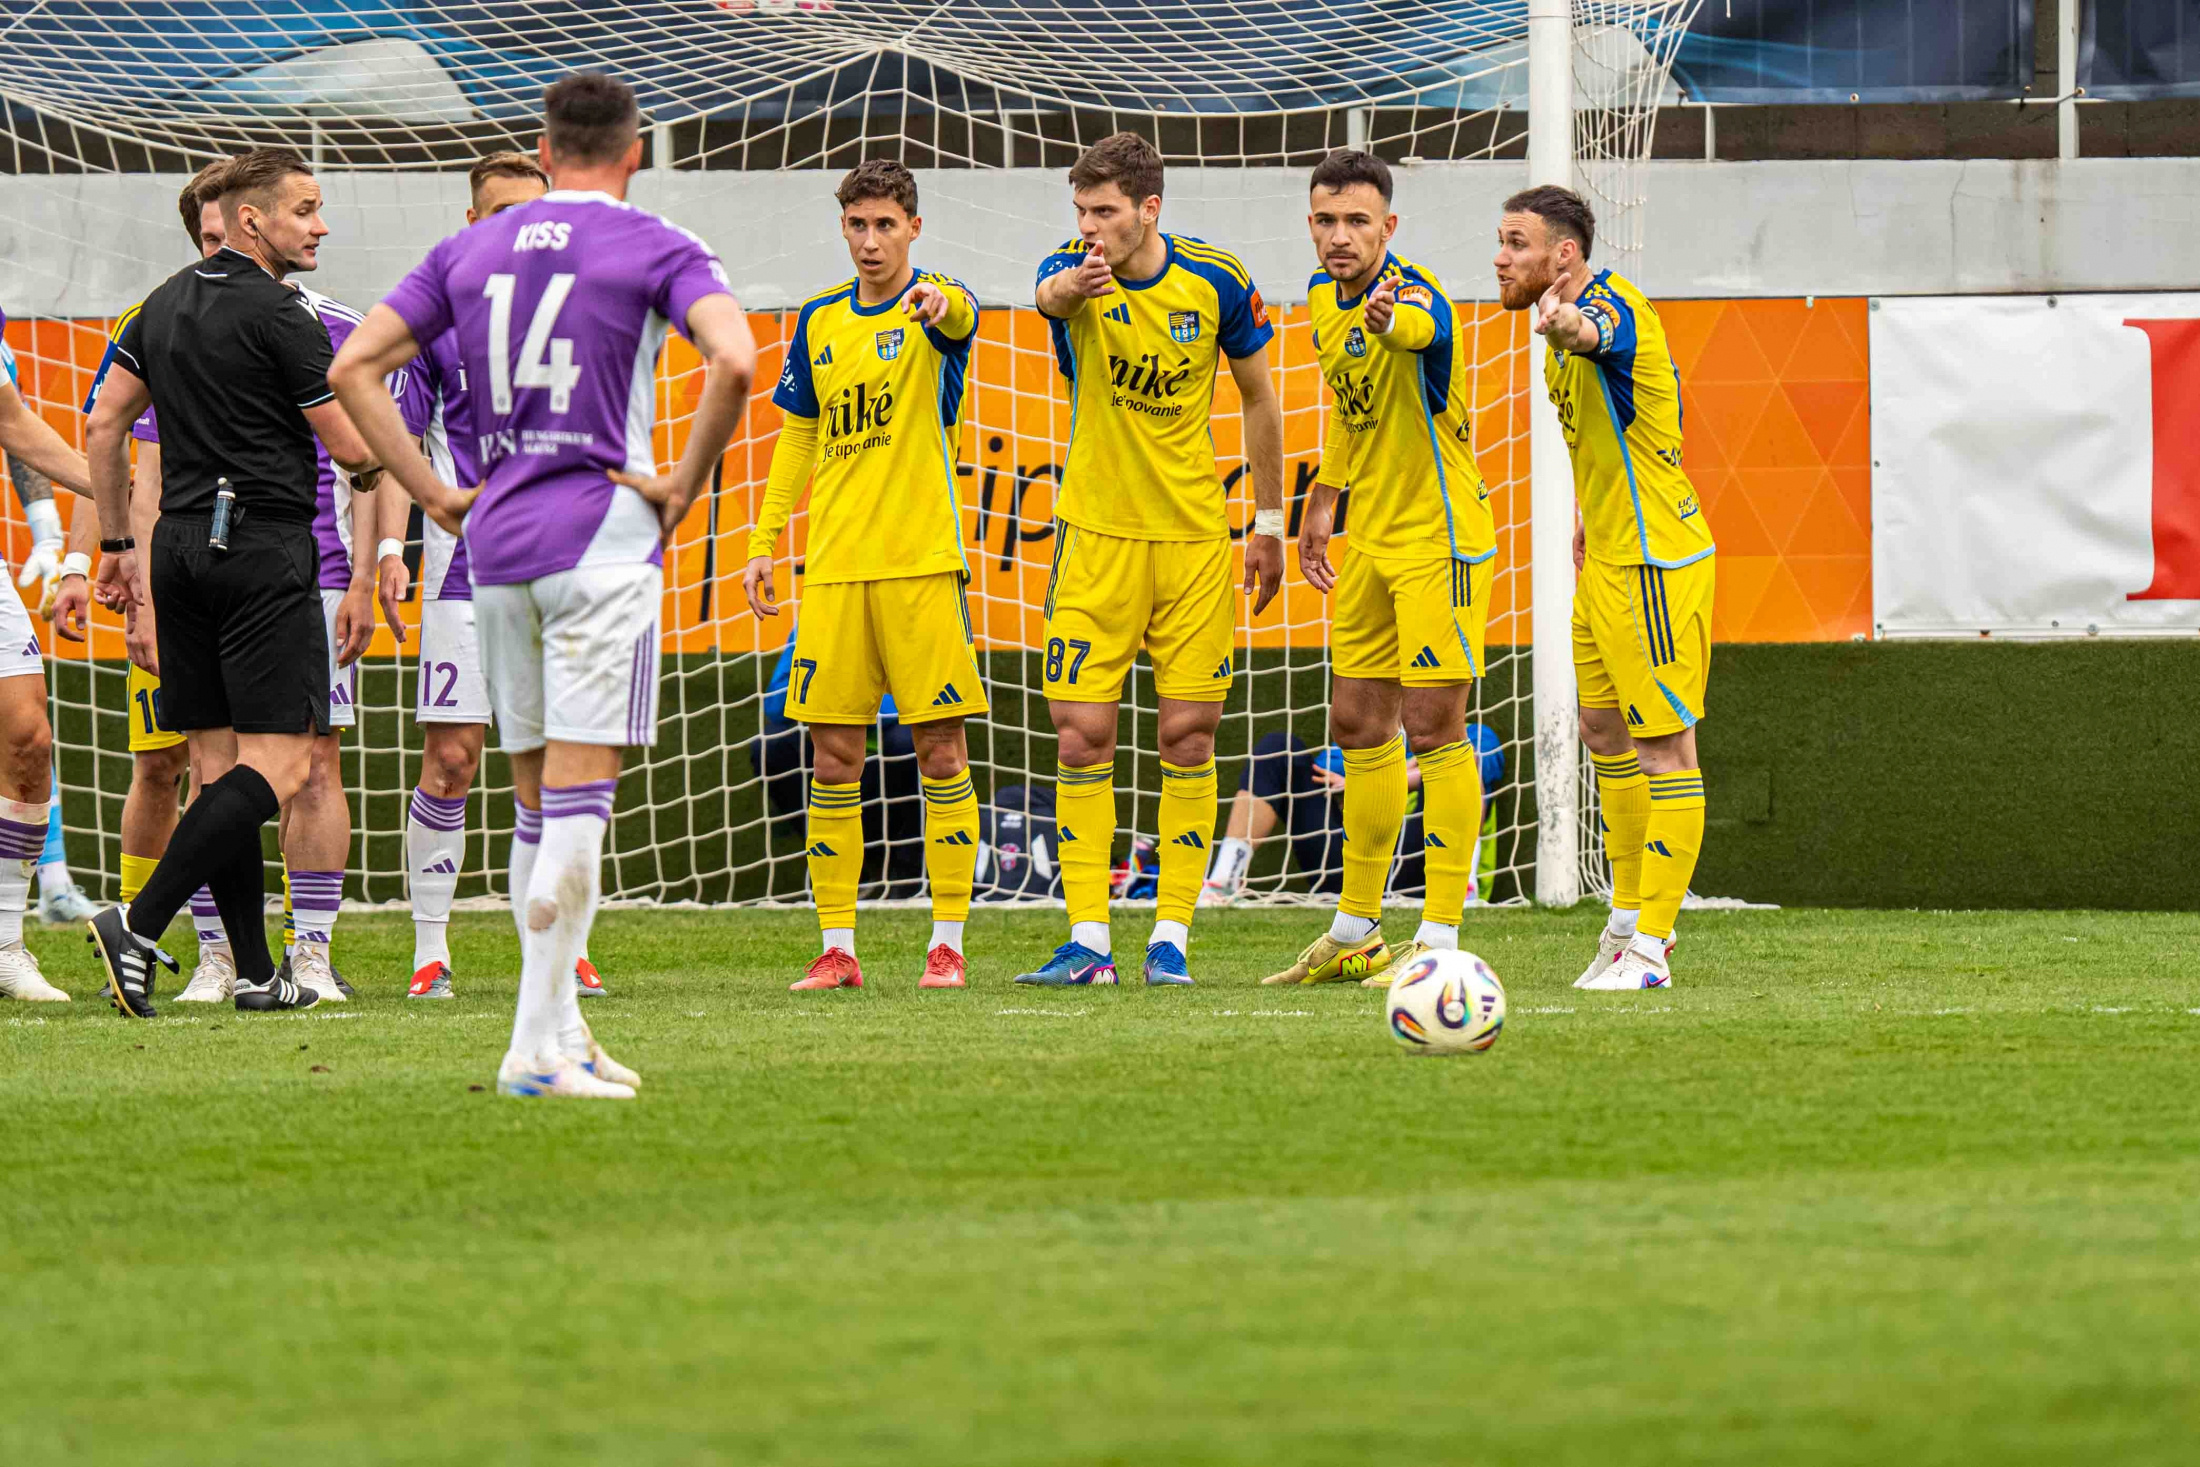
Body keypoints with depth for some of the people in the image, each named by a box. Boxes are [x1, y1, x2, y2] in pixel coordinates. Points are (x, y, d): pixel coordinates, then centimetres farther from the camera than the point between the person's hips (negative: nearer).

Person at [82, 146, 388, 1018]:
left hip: (180, 545, 8)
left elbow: (105, 424, 16)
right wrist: (371, 464, 15)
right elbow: (350, 446, -8)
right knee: (276, 764, -9)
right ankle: (139, 927, -21)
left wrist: (116, 543, 22)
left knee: (220, 763, 8)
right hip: (263, 545, -8)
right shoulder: (280, 315, -11)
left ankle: (255, 972, 8)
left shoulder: (166, 304, 13)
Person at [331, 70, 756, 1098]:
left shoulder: (471, 251, 12)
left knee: (540, 802, 13)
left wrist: (434, 495, 10)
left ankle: (562, 1037, 16)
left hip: (495, 547, 5)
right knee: (577, 797, -7)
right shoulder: (656, 249, -2)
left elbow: (353, 369, 9)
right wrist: (685, 484, -9)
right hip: (603, 539, -5)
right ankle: (536, 1046, -14)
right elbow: (733, 359, -20)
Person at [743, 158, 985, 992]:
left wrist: (939, 300, -51)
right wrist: (764, 541, 12)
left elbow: (960, 317, -27)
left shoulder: (932, 309, -2)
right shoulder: (820, 322, 12)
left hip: (922, 562, -4)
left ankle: (947, 944, 2)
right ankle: (836, 947, 7)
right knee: (833, 757, 2)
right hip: (834, 569, 4)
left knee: (940, 749, -2)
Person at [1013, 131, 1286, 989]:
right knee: (1082, 735, -5)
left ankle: (1171, 939, 7)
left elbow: (1258, 396, 9)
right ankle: (1088, 940, 1)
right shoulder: (1075, 271, -9)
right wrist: (1067, 288, -61)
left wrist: (1270, 521, 10)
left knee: (1188, 738, 0)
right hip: (1096, 534, 0)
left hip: (1195, 538, 1)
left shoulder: (1215, 281, -5)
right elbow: (1049, 293, -36)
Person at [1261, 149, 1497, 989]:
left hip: (1439, 540, -8)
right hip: (1369, 542, 8)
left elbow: (1417, 326, -47)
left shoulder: (1415, 292, -20)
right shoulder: (1324, 297, 5)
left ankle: (1440, 936, -6)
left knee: (1433, 728, -10)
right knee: (1359, 728, 13)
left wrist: (1389, 313, -70)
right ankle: (1356, 933, 22)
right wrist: (1321, 505, 23)